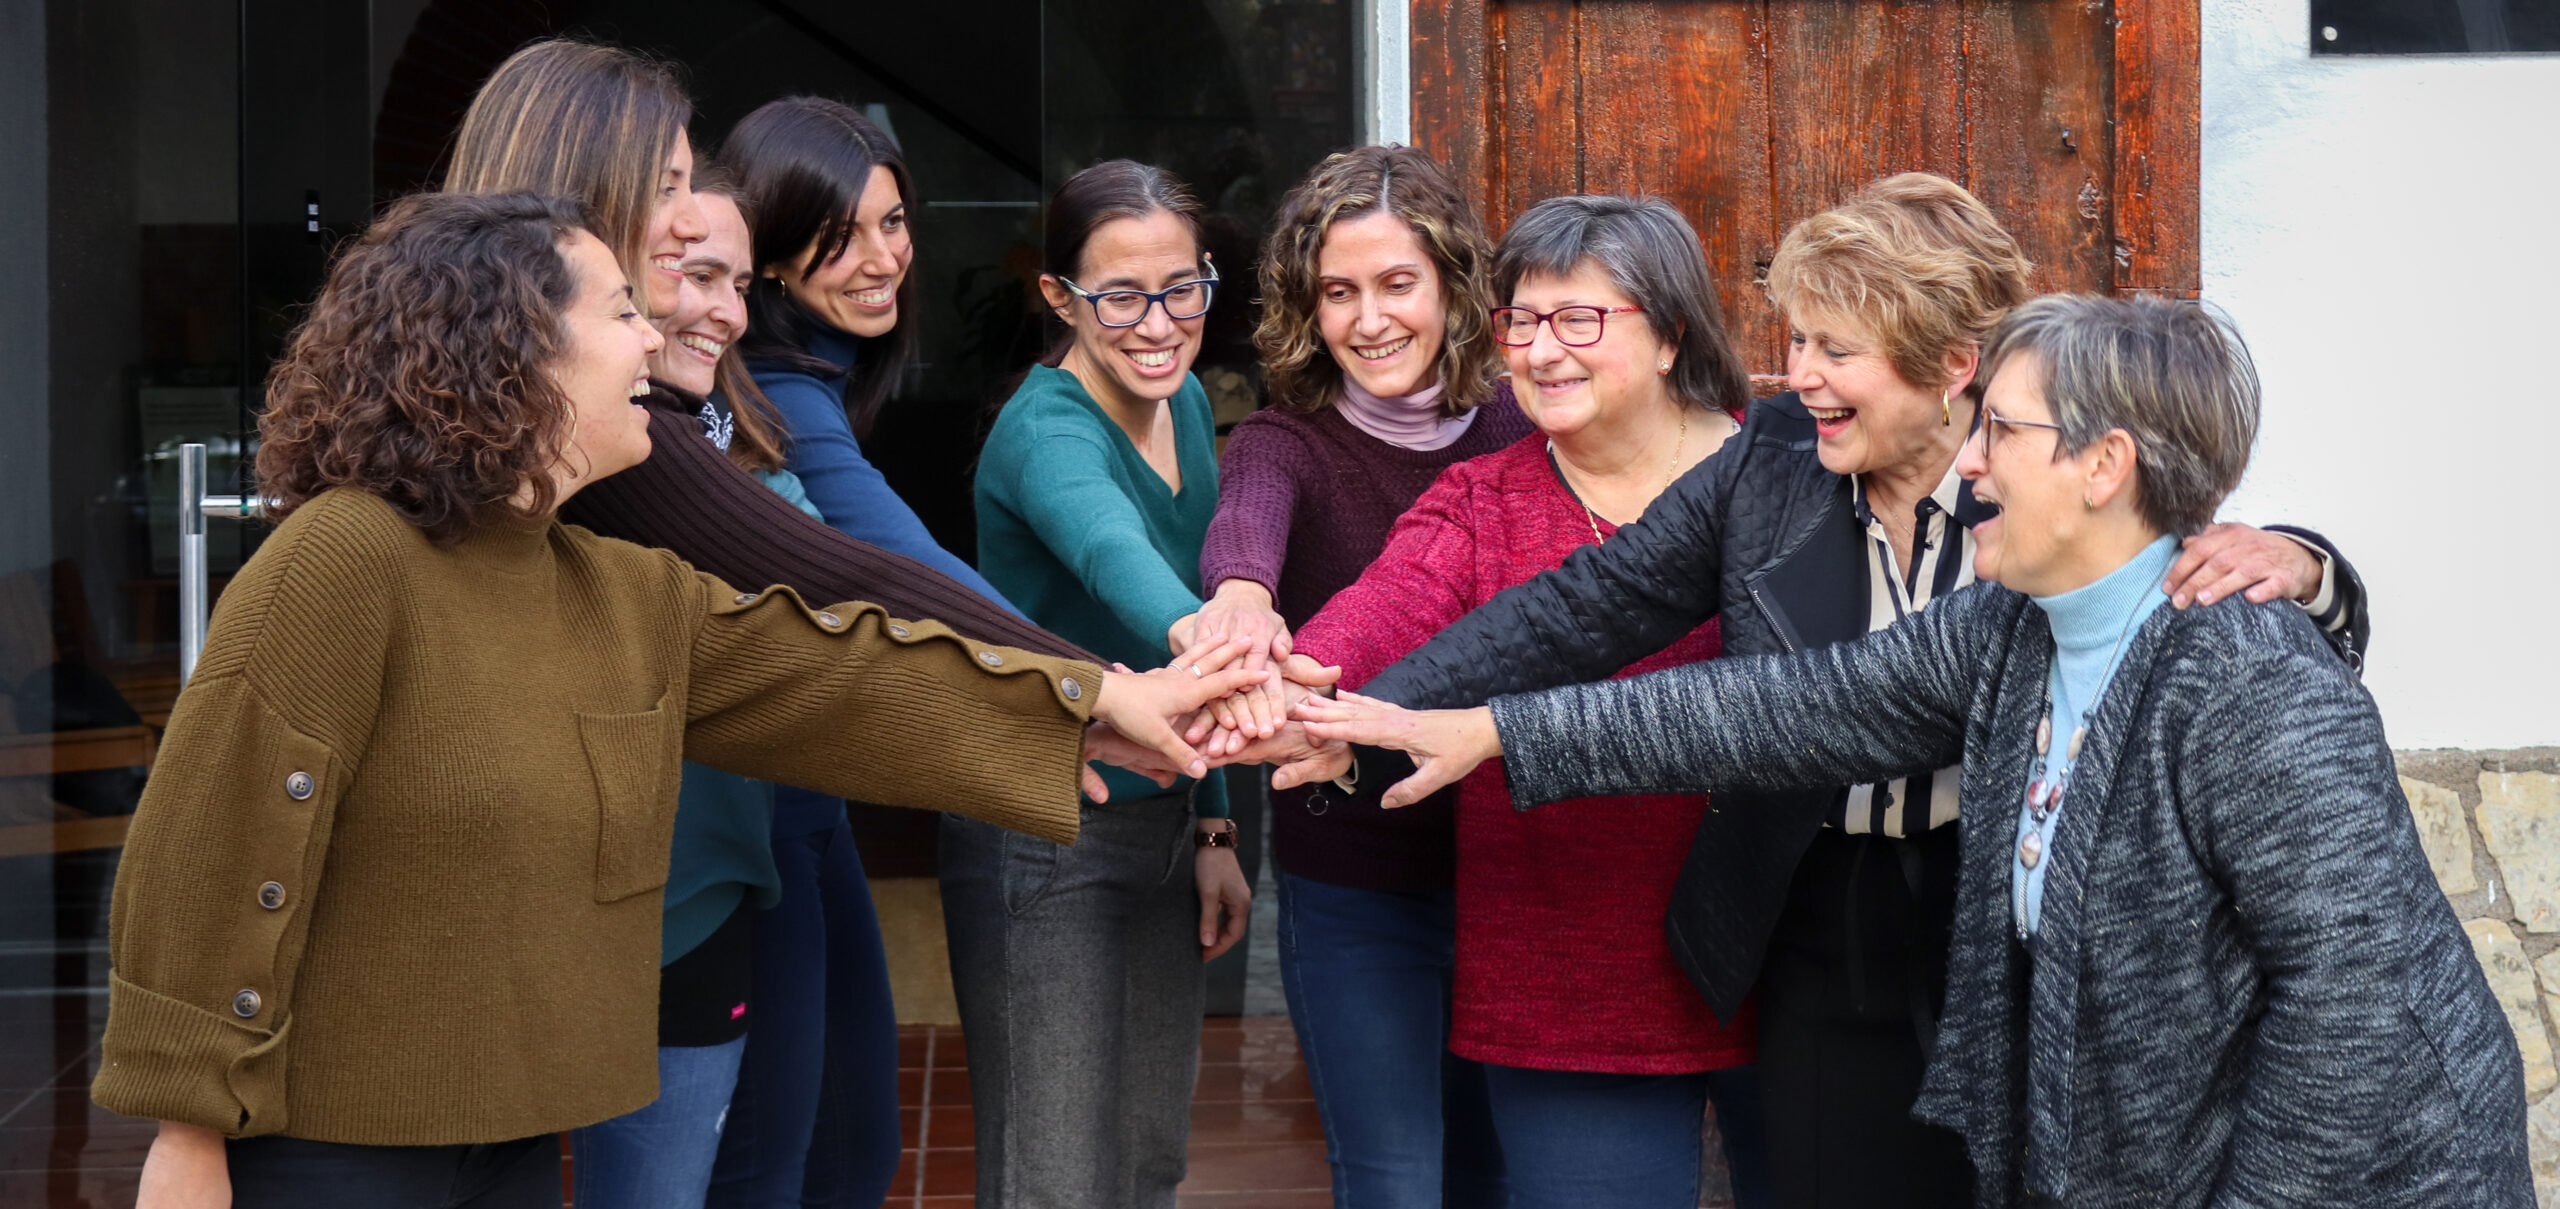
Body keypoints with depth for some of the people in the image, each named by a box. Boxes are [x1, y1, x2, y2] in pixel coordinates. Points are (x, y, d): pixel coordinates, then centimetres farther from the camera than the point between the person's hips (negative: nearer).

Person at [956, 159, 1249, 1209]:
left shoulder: (1184, 404, 4)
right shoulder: (1044, 434, -22)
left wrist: (1212, 823, 11)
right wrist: (1191, 629, -67)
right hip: (1040, 846, -8)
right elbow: (1110, 548, -45)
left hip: (1164, 828, 8)